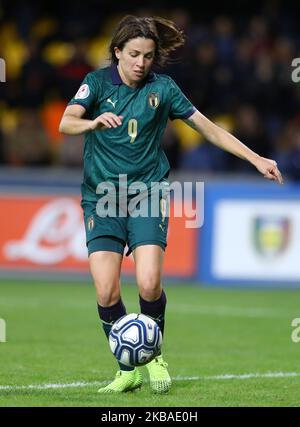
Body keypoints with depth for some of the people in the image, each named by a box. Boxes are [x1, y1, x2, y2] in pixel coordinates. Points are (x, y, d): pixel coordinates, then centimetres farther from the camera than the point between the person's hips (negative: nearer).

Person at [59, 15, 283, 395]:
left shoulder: (162, 88, 3)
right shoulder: (98, 82, 0)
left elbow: (207, 128, 7)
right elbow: (66, 123, -16)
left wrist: (256, 159, 1)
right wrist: (95, 122, -38)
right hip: (102, 196, 0)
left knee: (149, 283, -18)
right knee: (106, 292, -12)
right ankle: (128, 369, 6)